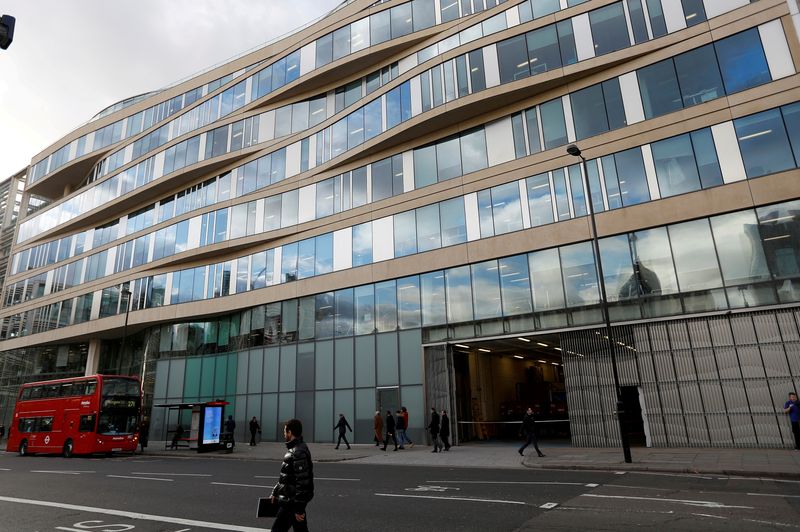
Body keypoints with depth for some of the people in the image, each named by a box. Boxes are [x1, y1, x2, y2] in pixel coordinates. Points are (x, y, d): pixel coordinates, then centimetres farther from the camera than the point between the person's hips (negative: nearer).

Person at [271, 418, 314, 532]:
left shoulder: (299, 453, -22)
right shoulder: (293, 449, 11)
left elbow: (303, 482, -25)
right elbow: (284, 476, 21)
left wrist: (299, 509, -22)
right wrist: (275, 492, 23)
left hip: (292, 502, -9)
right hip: (289, 499, 9)